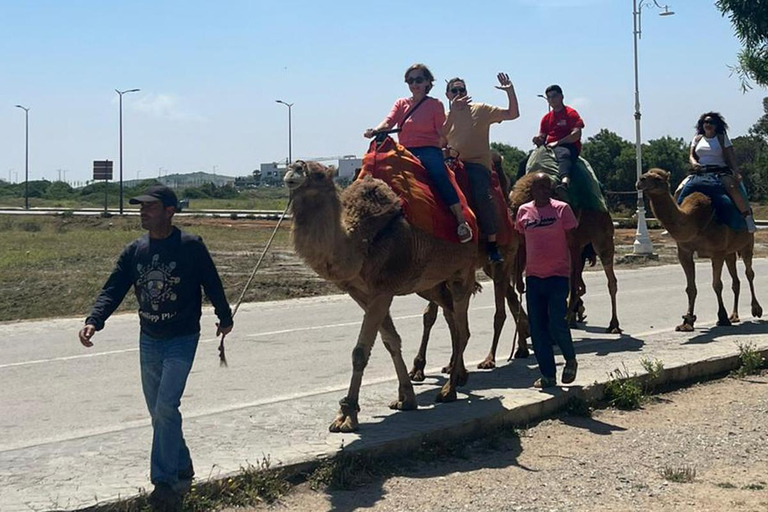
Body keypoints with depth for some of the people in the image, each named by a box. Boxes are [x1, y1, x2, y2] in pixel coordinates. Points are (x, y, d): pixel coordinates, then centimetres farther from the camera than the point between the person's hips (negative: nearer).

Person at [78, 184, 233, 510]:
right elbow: (113, 290, -3)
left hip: (182, 340, -5)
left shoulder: (190, 247, -11)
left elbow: (212, 284, 0)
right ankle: (182, 468, 29)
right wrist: (94, 321, -20)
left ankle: (164, 482, -9)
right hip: (149, 340, 5)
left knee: (166, 407, -16)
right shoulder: (134, 251, 2)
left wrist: (225, 318, 12)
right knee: (158, 412, 12)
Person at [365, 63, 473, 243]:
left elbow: (443, 132, 3)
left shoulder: (435, 104, 9)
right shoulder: (401, 104, 17)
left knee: (438, 172, -34)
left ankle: (461, 221, -34)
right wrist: (376, 130, -19)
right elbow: (389, 121, -1)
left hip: (429, 150, -4)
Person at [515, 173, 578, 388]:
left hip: (558, 275, -4)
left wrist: (576, 274, -3)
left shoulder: (562, 208, -1)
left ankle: (570, 360, 18)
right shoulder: (523, 211, 7)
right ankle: (548, 375, 13)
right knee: (537, 327, 3)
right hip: (533, 276, 4)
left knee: (557, 323, -11)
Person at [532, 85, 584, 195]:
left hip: (568, 146, -7)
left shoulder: (571, 113, 2)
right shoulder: (546, 118, 22)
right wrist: (538, 140, -5)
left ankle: (565, 182, -72)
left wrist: (557, 142, -14)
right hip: (549, 147, 8)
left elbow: (576, 134, -10)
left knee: (563, 154, -43)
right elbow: (542, 137, 21)